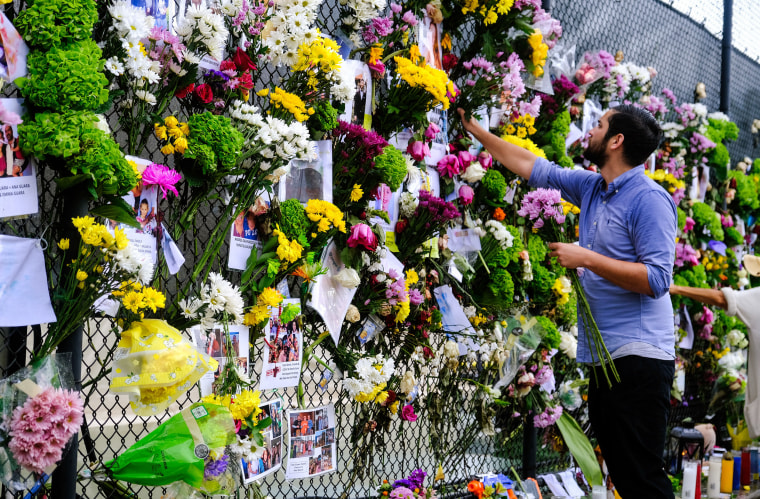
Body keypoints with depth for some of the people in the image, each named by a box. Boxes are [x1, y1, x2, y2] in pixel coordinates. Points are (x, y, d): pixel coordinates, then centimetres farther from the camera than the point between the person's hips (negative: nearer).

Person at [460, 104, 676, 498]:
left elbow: (657, 278, -18)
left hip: (639, 359, -9)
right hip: (603, 358, 9)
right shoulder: (591, 188, 14)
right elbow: (533, 167, 25)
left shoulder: (649, 199, -10)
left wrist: (586, 259, -16)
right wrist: (477, 131, 27)